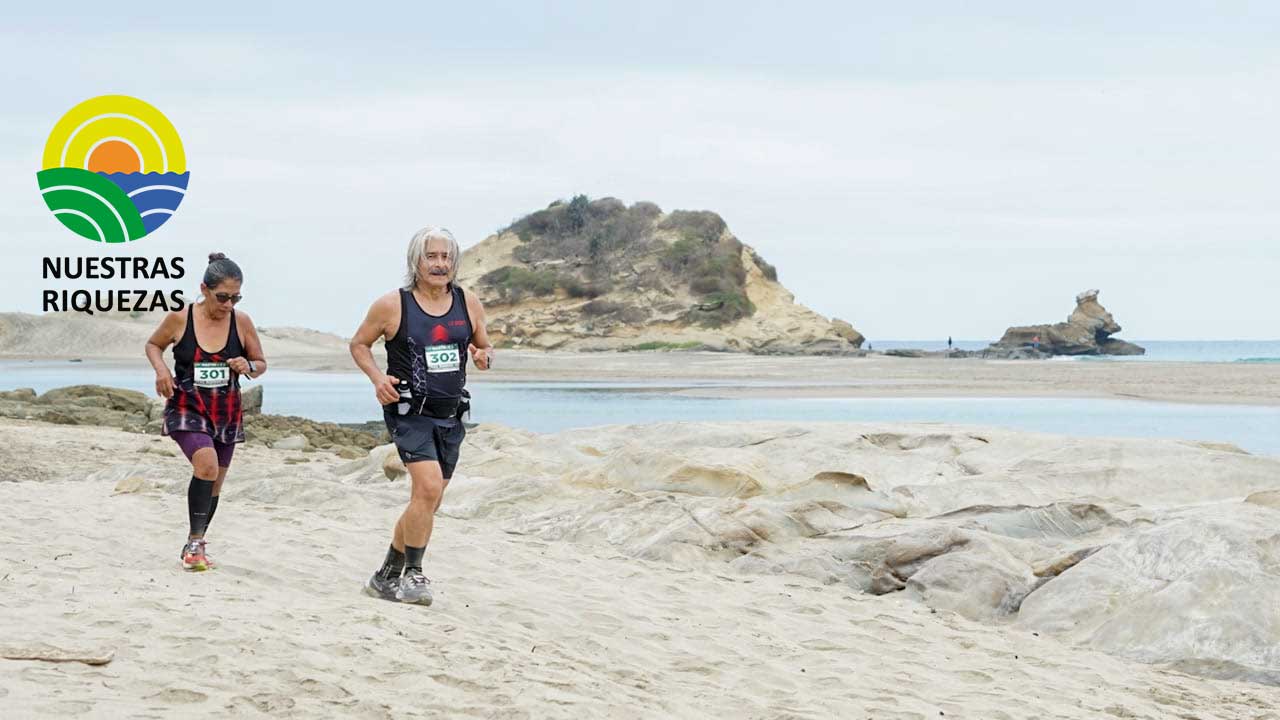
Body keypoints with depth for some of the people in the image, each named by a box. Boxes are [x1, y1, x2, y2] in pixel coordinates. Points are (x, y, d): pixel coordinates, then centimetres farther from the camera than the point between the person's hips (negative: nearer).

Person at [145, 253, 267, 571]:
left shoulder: (241, 322, -6)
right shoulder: (180, 318, -11)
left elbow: (261, 364, 6)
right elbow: (153, 345, 8)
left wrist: (248, 368, -17)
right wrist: (161, 368, -12)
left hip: (227, 412, 4)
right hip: (187, 408, -3)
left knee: (214, 485, 12)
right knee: (206, 462, -29)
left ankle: (194, 545, 34)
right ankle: (195, 542, -18)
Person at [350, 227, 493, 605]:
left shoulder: (468, 304, 4)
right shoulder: (392, 306, -6)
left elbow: (484, 346, 17)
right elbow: (359, 344, 6)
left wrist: (484, 357, -7)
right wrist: (378, 378, -11)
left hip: (449, 416, 5)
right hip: (408, 411, -5)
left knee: (426, 503, 11)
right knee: (429, 487, -23)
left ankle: (387, 577, 26)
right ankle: (412, 575, -12)